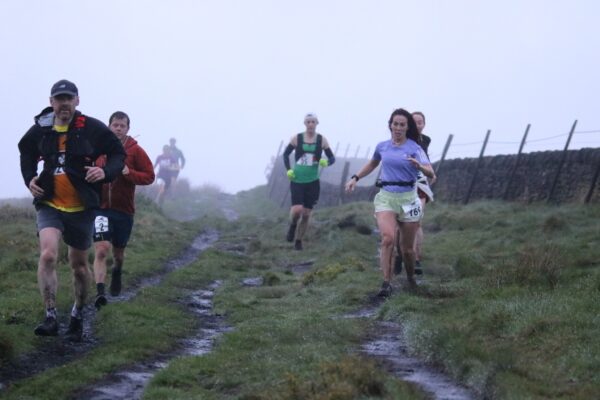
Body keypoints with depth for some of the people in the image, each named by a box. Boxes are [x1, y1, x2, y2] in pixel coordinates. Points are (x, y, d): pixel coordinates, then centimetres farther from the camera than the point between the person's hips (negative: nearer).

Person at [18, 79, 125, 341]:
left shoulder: (93, 129, -9)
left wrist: (106, 172, -19)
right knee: (48, 255, -22)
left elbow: (118, 154, 1)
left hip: (82, 208, 0)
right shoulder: (40, 130, -1)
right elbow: (26, 152, 20)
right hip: (50, 204, 1)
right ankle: (50, 318, -18)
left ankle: (77, 316, 34)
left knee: (79, 265, 12)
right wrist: (29, 178, 4)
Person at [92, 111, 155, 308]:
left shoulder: (135, 151, -3)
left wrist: (129, 172, -19)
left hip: (124, 210, 1)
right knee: (101, 250, -17)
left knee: (118, 252, 18)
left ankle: (117, 271, 51)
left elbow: (149, 176, -4)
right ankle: (100, 292, -22)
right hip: (101, 208, -1)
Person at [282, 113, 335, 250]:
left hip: (313, 182, 1)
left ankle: (298, 240, 24)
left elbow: (332, 158, 5)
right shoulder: (297, 138, -2)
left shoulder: (322, 140, 0)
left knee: (306, 214, 5)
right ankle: (292, 225, 15)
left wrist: (326, 162, -18)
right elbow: (286, 154, 10)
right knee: (297, 209, -19)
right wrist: (288, 170, -4)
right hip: (297, 181, -1)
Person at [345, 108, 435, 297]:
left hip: (408, 198, -1)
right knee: (388, 238, -21)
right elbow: (372, 164, 28)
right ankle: (386, 283, -19)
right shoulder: (382, 147, 6)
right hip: (386, 197, 1)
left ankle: (411, 277, 33)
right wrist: (355, 178, 20)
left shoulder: (414, 148, -4)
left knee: (408, 247, 6)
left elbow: (430, 173, -15)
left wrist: (419, 166, -36)